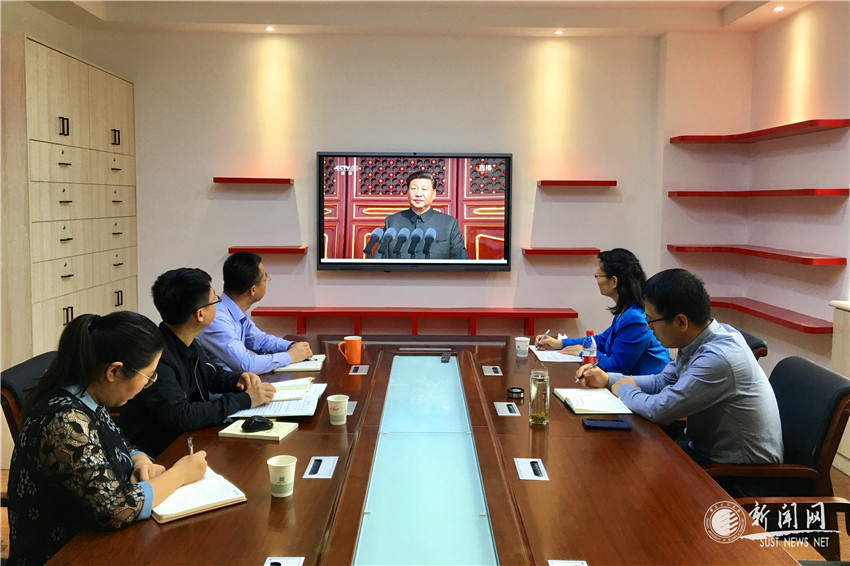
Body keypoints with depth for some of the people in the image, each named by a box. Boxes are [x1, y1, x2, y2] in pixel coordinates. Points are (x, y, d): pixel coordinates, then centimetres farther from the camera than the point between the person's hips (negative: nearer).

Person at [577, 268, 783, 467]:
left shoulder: (717, 359, -30)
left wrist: (624, 390, -7)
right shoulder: (698, 341, -1)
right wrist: (608, 379, 6)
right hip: (709, 447, 8)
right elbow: (662, 381, 15)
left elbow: (659, 410, -26)